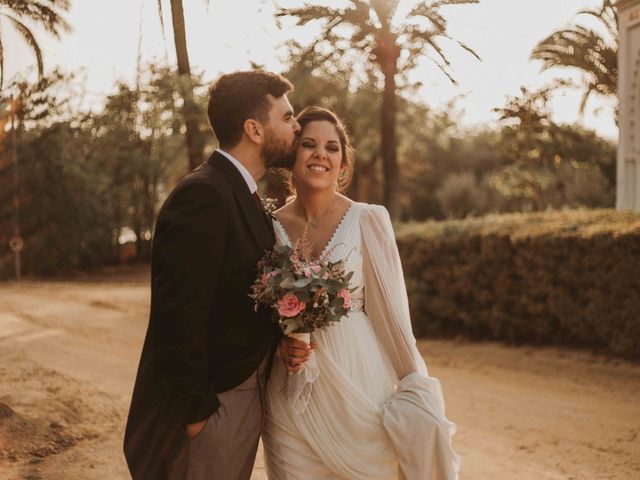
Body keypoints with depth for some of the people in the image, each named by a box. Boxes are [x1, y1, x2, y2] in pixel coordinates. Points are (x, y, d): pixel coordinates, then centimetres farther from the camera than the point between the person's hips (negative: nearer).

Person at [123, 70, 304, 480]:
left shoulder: (245, 196, 11)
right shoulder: (202, 195, -20)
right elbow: (180, 315, -23)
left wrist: (285, 334, -3)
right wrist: (195, 410, -20)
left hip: (247, 396, 9)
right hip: (212, 405, -9)